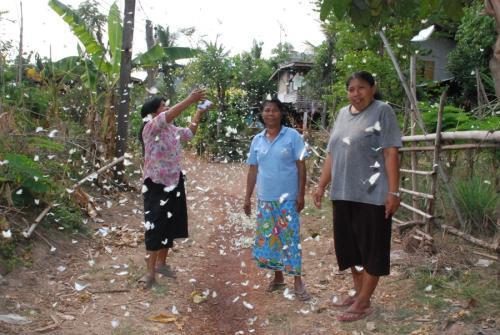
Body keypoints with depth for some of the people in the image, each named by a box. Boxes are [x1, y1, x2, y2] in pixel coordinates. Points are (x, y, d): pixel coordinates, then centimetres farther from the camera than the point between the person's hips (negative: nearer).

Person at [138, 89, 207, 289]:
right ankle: (150, 272, 8)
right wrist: (190, 100, -35)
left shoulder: (172, 129, 5)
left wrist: (199, 113, 14)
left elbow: (189, 134, 24)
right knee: (155, 228, -2)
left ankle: (161, 263, 31)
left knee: (170, 226, 15)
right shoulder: (149, 128, -16)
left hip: (174, 183, 7)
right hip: (156, 185, -7)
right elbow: (168, 116, -34)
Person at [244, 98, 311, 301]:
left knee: (290, 238, -2)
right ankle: (278, 277, 25)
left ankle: (297, 281, 8)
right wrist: (247, 197, 8)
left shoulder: (292, 136, -5)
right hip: (265, 198, 4)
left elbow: (301, 166, -5)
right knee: (267, 238, 9)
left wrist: (301, 194, -10)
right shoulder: (257, 140, 6)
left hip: (287, 198, -4)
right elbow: (253, 171, 10)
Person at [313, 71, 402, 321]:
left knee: (370, 248, 3)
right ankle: (359, 292, 31)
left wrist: (393, 191, -17)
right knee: (349, 245, 15)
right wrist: (321, 186, 13)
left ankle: (363, 303, 12)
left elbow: (391, 153, -11)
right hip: (343, 193, 7)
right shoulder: (343, 113, 15)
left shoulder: (383, 111, -4)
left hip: (372, 195, -7)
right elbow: (332, 154, 16)